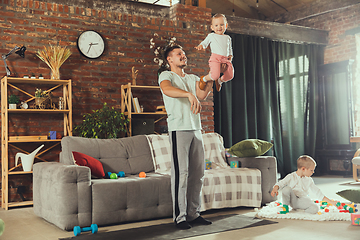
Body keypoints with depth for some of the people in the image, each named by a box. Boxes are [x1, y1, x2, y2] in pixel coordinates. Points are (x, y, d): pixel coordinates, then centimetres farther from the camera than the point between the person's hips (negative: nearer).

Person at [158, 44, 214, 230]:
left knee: (197, 172, 6)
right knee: (181, 172, -9)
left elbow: (202, 95, 5)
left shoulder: (193, 78, 23)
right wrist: (189, 94, -35)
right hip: (179, 129, -6)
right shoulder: (166, 75, 4)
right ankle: (179, 216, -3)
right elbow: (166, 89, -21)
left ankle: (194, 213, 14)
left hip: (196, 129, 6)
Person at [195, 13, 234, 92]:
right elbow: (205, 43, 13)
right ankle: (204, 79, 8)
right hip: (215, 58, -5)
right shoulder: (211, 36, 10)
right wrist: (201, 46, -11)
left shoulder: (228, 37, 21)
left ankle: (219, 81, 28)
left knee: (230, 75, -5)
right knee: (215, 75, -25)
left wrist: (230, 55, 14)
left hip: (225, 59, 5)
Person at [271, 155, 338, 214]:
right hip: (293, 200, -2)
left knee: (315, 209, -27)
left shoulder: (309, 180, 10)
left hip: (303, 200, 2)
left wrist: (330, 202, 7)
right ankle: (285, 207, -11)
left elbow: (318, 193, 12)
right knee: (286, 188, -30)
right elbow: (280, 184, -8)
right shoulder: (291, 177, -1)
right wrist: (275, 189, -31)